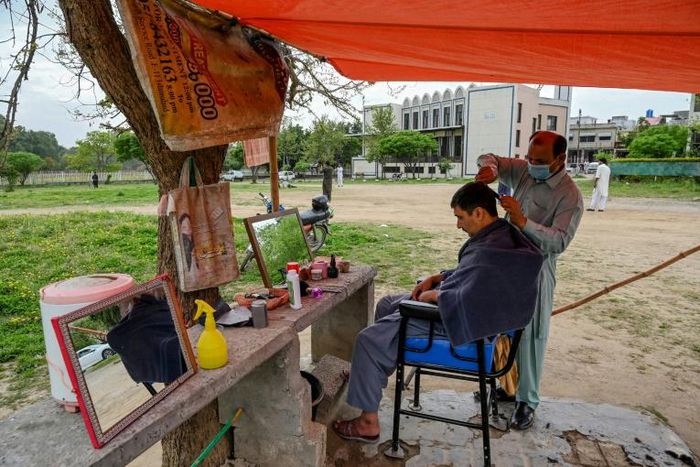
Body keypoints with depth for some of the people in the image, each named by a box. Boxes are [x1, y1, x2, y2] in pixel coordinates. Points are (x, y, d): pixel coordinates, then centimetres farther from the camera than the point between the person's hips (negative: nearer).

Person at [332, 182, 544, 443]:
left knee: (368, 340, -11)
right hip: (468, 313, 11)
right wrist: (437, 278, 5)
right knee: (387, 304, 22)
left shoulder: (489, 252, -29)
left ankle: (369, 423, 4)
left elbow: (463, 301, -32)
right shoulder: (502, 234, 4)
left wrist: (433, 295, -14)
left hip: (457, 325, -11)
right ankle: (375, 373, 38)